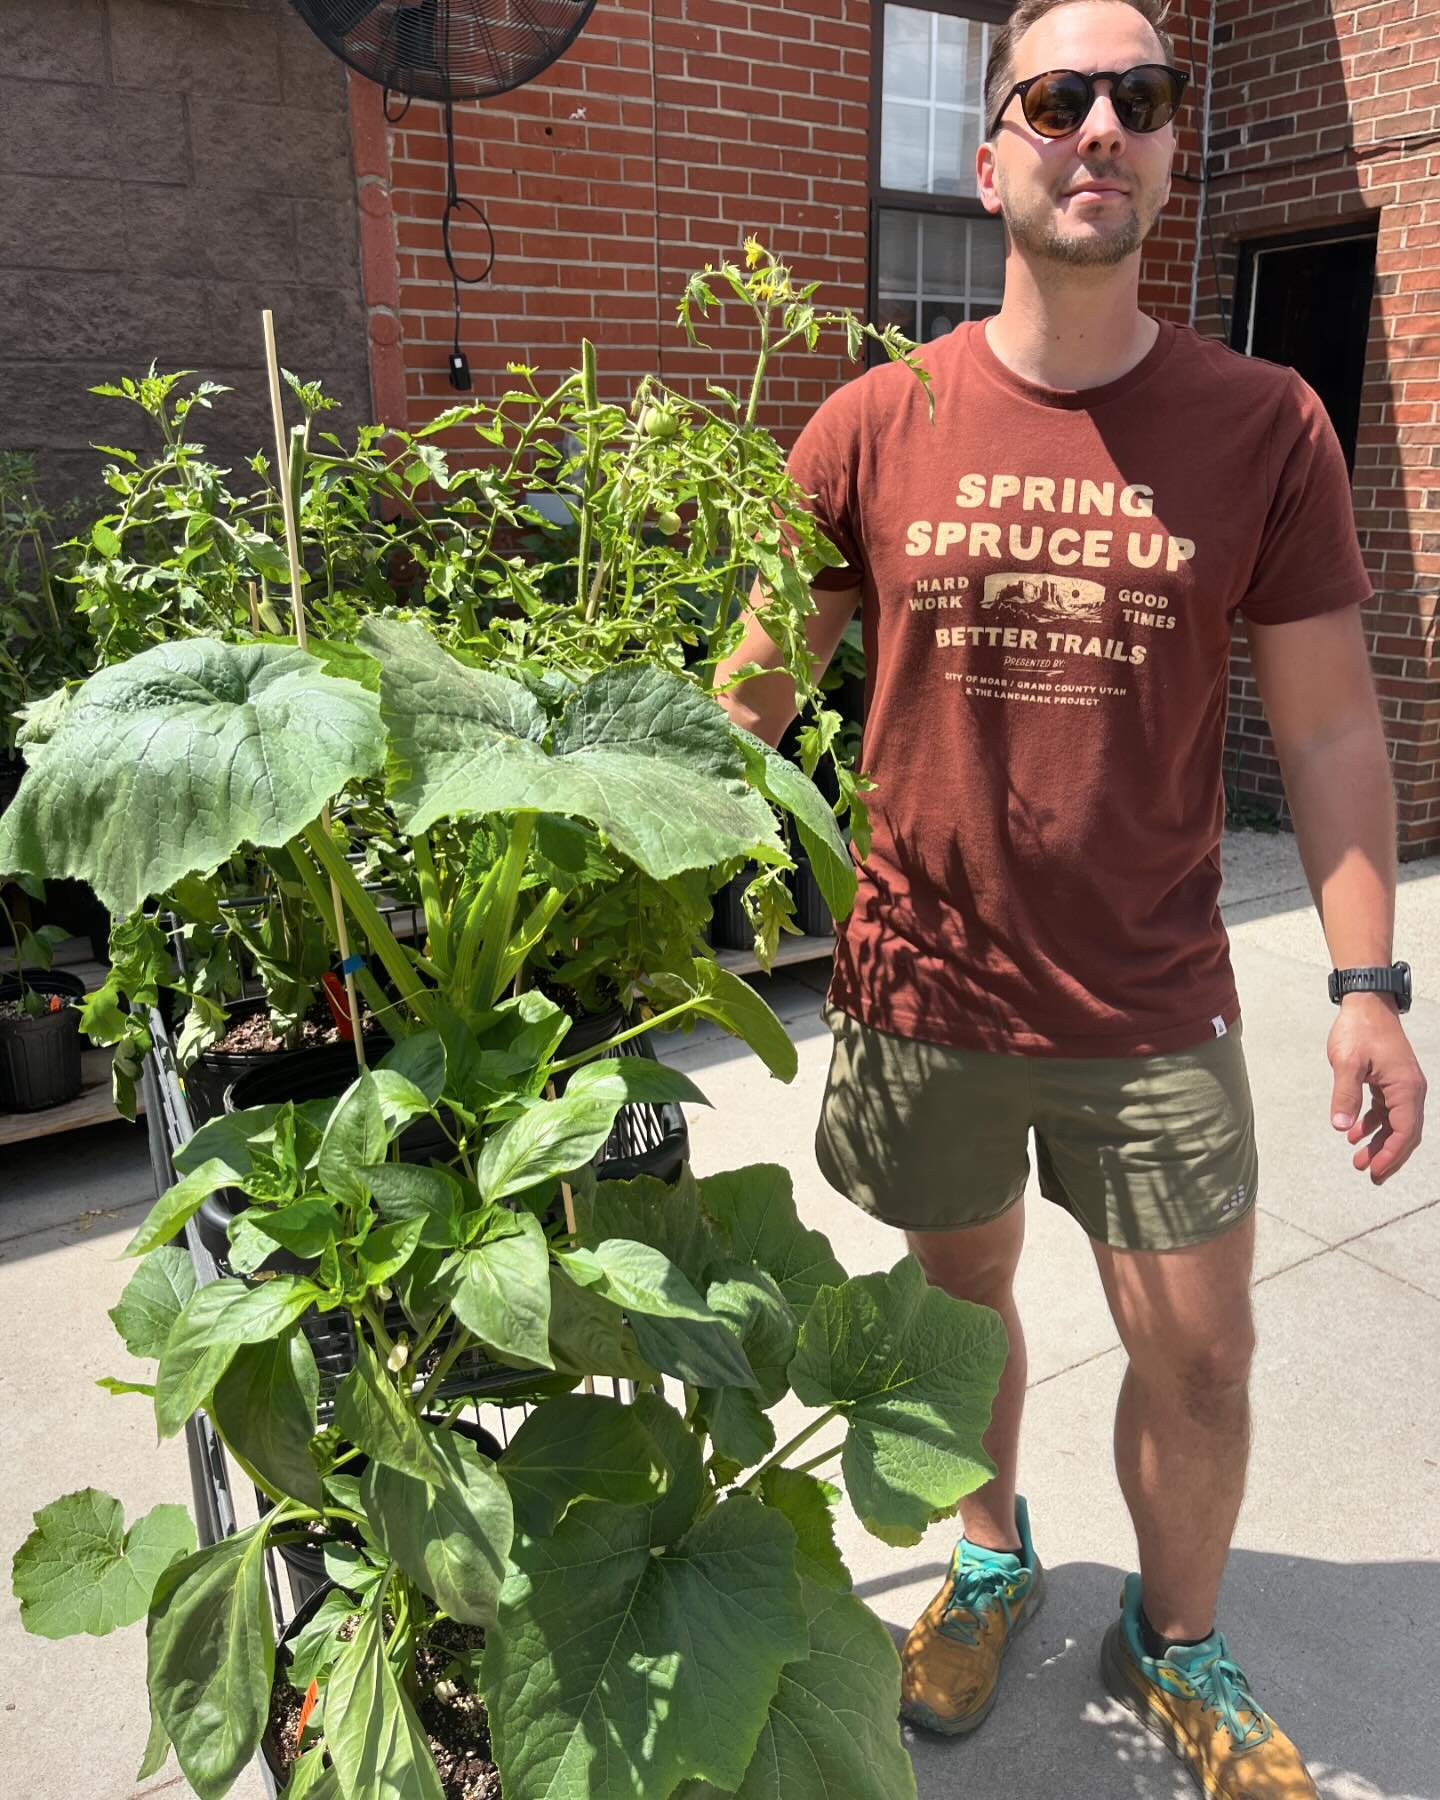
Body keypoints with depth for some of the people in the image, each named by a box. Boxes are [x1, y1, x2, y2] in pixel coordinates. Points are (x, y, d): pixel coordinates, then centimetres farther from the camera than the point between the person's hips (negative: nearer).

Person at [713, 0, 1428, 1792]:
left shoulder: (1261, 423, -3)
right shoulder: (875, 422, -3)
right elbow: (757, 685, 3)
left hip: (1152, 1008, 0)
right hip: (926, 988, 1)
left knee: (1198, 1353, 10)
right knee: (960, 1295, 19)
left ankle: (1175, 1645, 41)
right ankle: (991, 1561, 49)